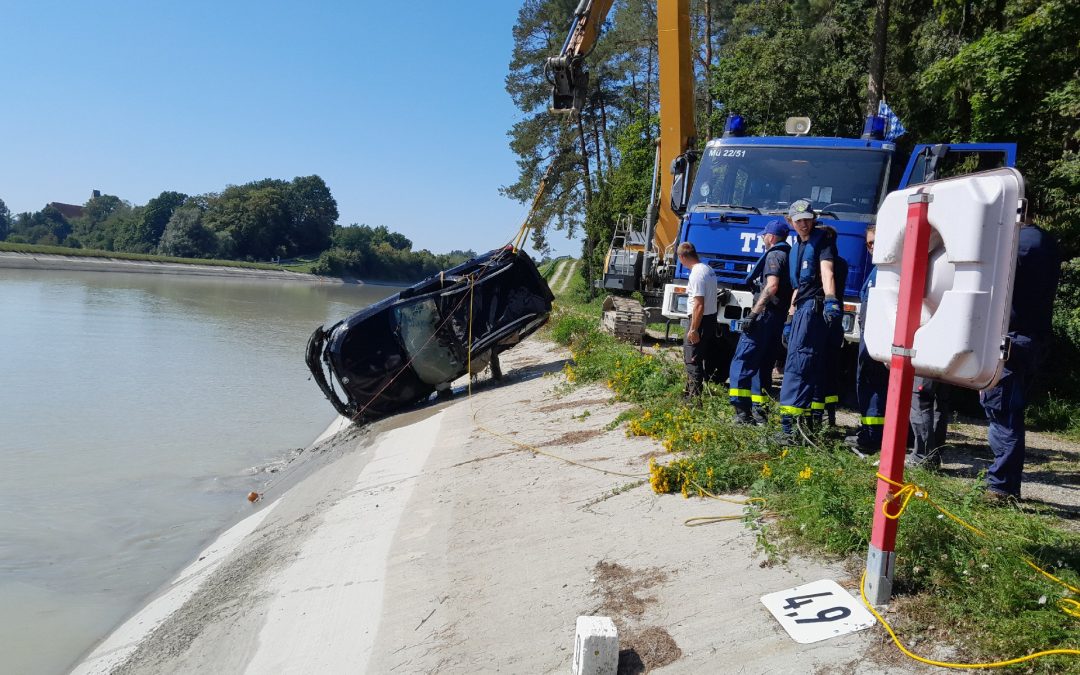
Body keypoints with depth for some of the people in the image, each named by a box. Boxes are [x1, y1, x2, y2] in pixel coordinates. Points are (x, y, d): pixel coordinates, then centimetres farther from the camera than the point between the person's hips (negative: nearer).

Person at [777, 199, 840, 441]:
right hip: (802, 309, 9)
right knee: (810, 365, 12)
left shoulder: (822, 241, -2)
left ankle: (789, 423, -25)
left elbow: (826, 272, -20)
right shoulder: (796, 247, 23)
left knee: (797, 363, -18)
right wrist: (790, 317, 23)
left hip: (814, 306, -9)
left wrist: (830, 299, -36)